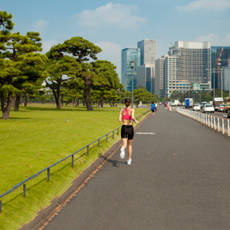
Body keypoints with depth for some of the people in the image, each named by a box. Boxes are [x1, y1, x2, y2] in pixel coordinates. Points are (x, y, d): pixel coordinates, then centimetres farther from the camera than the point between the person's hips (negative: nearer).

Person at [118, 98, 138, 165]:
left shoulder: (122, 110, 0)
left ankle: (122, 149, -40)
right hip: (130, 128, 0)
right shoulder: (132, 110, -7)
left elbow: (119, 120, -6)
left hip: (124, 128, 1)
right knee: (129, 145, 19)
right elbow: (132, 117, -25)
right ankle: (129, 160, 23)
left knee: (124, 145, -1)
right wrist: (135, 121, -4)